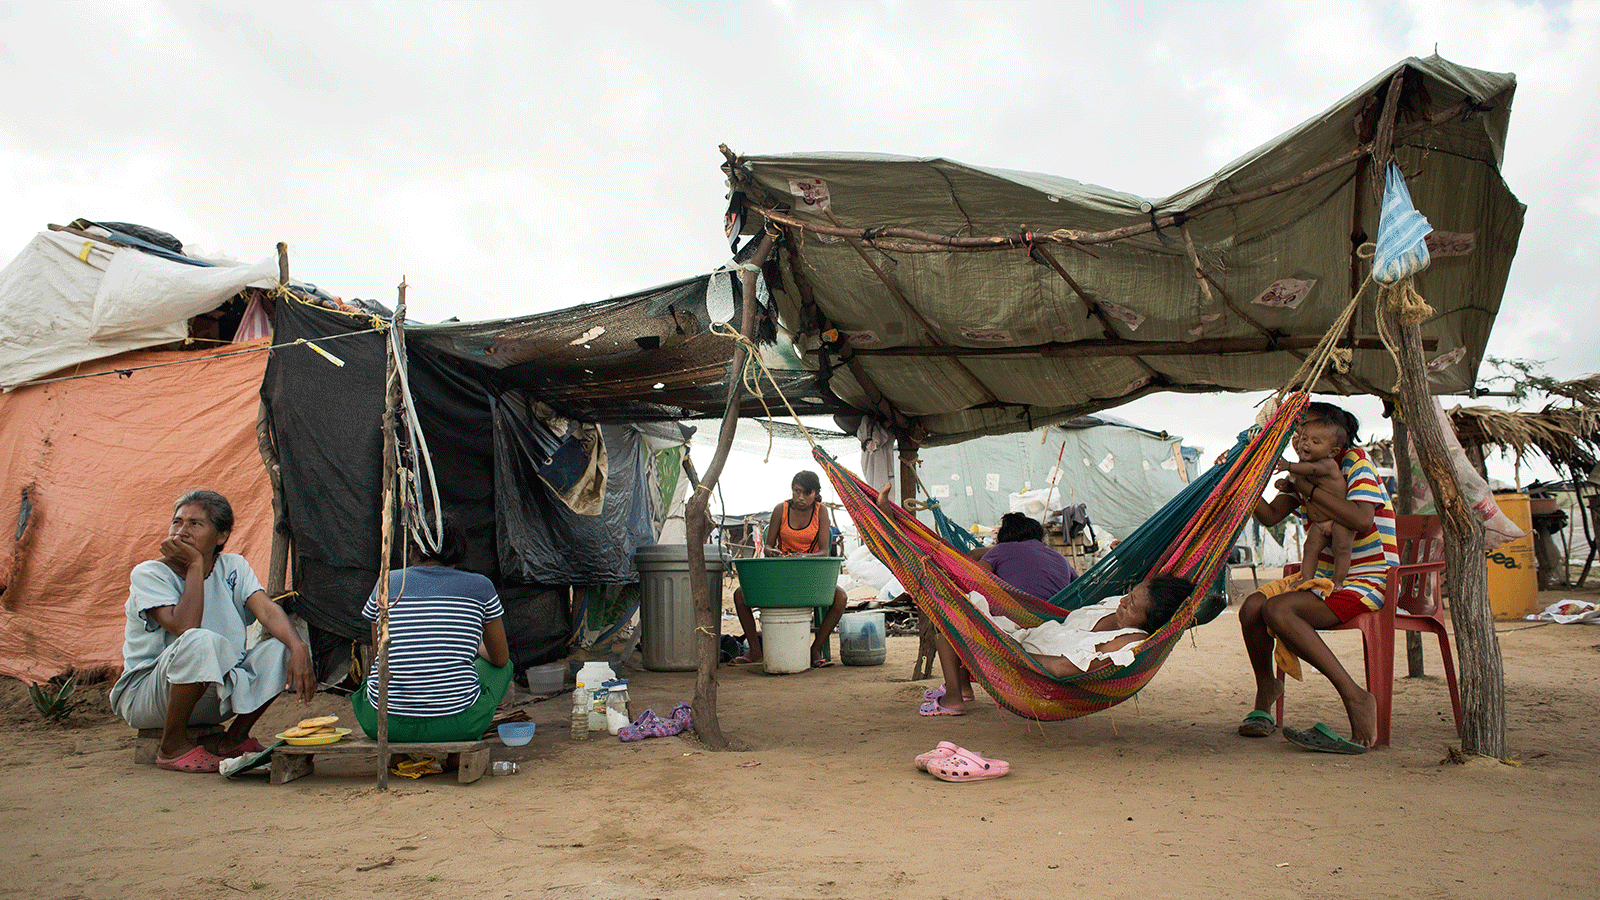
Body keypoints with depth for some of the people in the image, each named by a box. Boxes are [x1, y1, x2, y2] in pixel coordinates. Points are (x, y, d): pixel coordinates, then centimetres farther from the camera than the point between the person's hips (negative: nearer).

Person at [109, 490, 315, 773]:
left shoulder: (233, 567, 3)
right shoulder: (148, 574, -11)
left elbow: (267, 610, -14)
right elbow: (185, 626, -28)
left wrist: (299, 648, -32)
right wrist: (195, 565, -21)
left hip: (215, 693, 5)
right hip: (144, 696, -5)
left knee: (285, 647, -16)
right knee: (203, 642, -36)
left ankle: (235, 738, 2)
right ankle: (172, 747, -15)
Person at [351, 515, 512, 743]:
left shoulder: (387, 583, 4)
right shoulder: (480, 587, -1)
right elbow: (500, 659, 11)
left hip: (384, 724, 3)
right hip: (455, 724, -3)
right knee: (502, 666, 28)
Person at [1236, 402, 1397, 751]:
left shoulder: (1355, 461, -10)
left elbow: (1361, 520, -28)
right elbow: (1270, 516, 5)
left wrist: (1308, 490, -23)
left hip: (1365, 581, -7)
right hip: (1322, 575, 7)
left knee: (1277, 609, -29)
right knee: (1252, 607, -13)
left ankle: (1355, 697, -24)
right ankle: (1267, 688, 12)